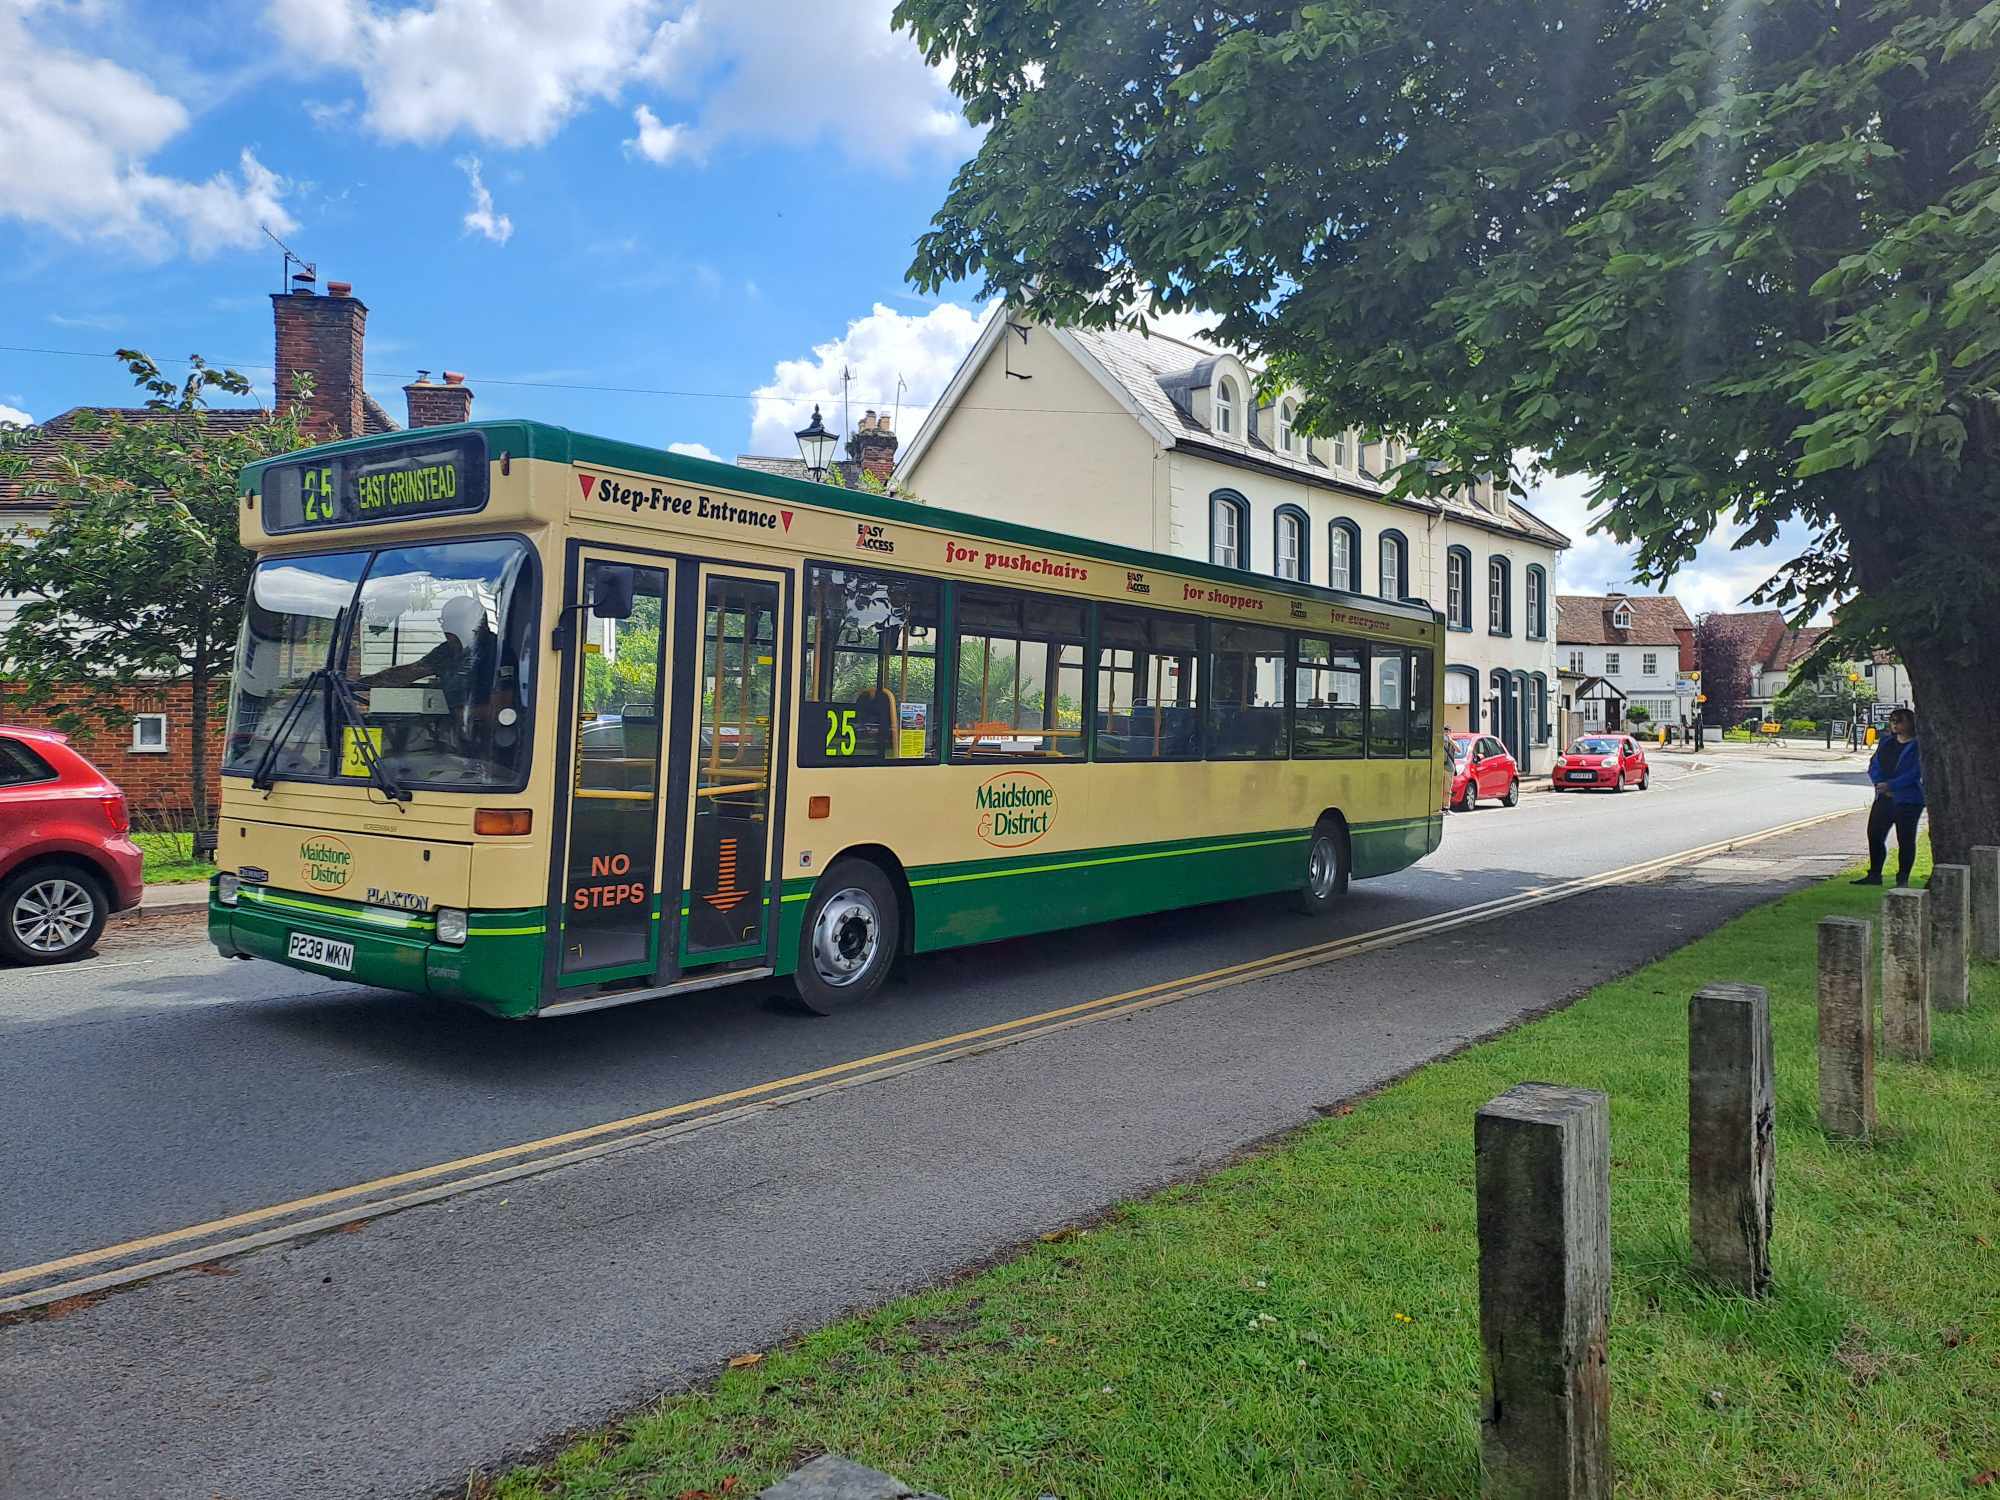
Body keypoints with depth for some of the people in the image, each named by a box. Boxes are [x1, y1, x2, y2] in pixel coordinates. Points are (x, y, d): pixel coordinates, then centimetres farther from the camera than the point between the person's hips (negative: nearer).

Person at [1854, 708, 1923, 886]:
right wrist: (1880, 784, -8)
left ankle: (1902, 878, 8)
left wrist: (1890, 785, -21)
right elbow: (1874, 765, 9)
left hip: (1907, 800, -6)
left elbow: (1915, 773, -16)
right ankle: (1874, 875, 16)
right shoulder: (1886, 742, 13)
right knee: (1874, 835, 6)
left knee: (1905, 840, 0)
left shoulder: (1918, 746, -7)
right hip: (1884, 798, 7)